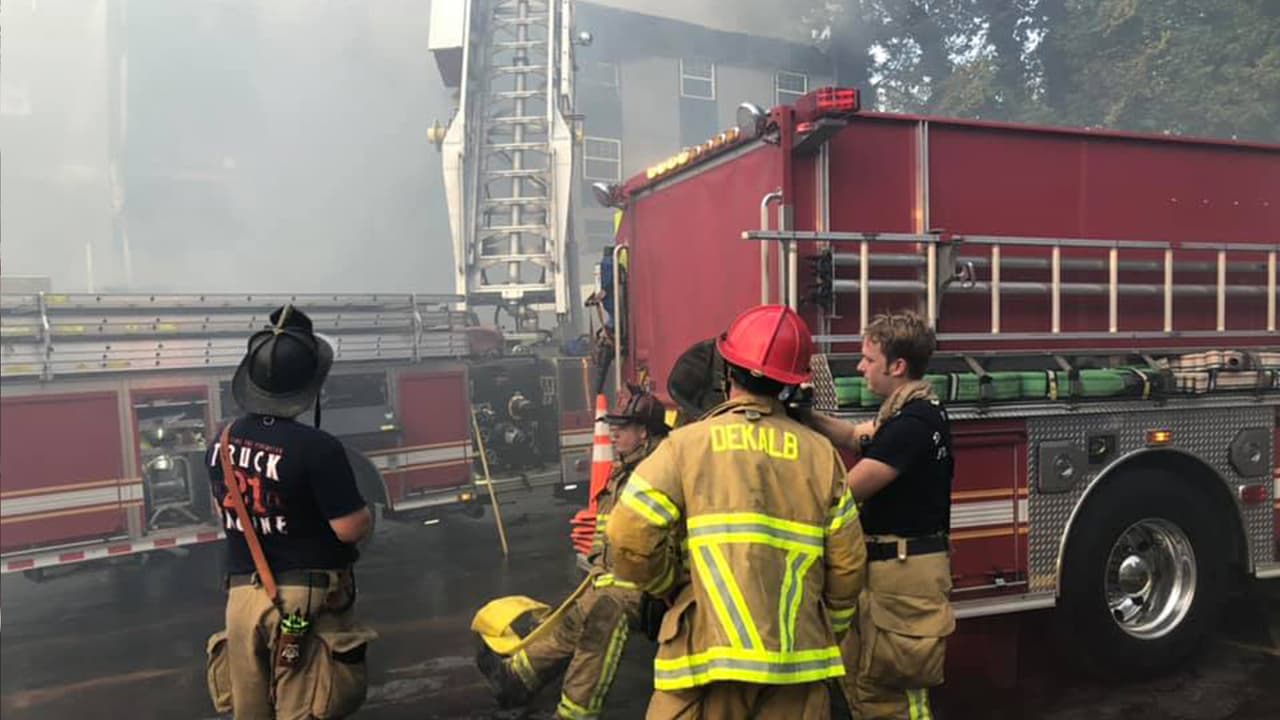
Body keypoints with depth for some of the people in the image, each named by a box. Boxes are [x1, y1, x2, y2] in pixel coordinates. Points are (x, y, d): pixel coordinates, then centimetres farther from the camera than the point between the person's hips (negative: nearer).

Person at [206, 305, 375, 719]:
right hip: (306, 600, -6)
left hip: (243, 595, 7)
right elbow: (351, 528, -17)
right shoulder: (317, 447, -19)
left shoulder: (222, 442, 4)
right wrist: (367, 513, 3)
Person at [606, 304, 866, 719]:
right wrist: (829, 630, 21)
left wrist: (673, 587, 8)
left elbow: (630, 538, -11)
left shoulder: (687, 444, -4)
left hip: (709, 649, -2)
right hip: (796, 655, 3)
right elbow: (847, 562, 4)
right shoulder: (820, 453, 3)